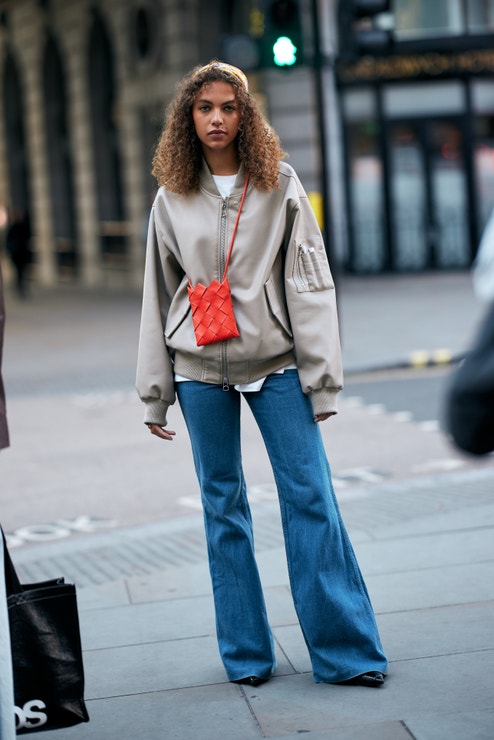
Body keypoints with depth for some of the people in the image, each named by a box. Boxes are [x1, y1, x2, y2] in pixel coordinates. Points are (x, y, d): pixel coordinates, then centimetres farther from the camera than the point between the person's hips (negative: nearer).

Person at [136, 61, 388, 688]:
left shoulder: (279, 184, 2)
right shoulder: (172, 198, 6)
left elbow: (310, 283, -1)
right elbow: (157, 295, 11)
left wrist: (321, 378, -6)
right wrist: (154, 394, 10)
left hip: (275, 361, -1)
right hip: (200, 368, 2)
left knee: (310, 494, -6)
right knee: (222, 504, 5)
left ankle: (346, 651, 0)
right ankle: (245, 654, 15)